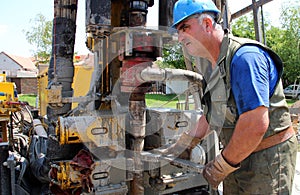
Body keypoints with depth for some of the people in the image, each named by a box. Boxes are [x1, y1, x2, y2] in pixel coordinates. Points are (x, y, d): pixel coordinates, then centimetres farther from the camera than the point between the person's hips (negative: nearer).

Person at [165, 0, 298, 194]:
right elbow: (211, 116, 19)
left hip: (268, 157, -9)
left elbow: (256, 125, -30)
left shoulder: (245, 57, -23)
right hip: (238, 158, 9)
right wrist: (182, 145, 17)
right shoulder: (216, 66, 10)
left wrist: (221, 165, -19)